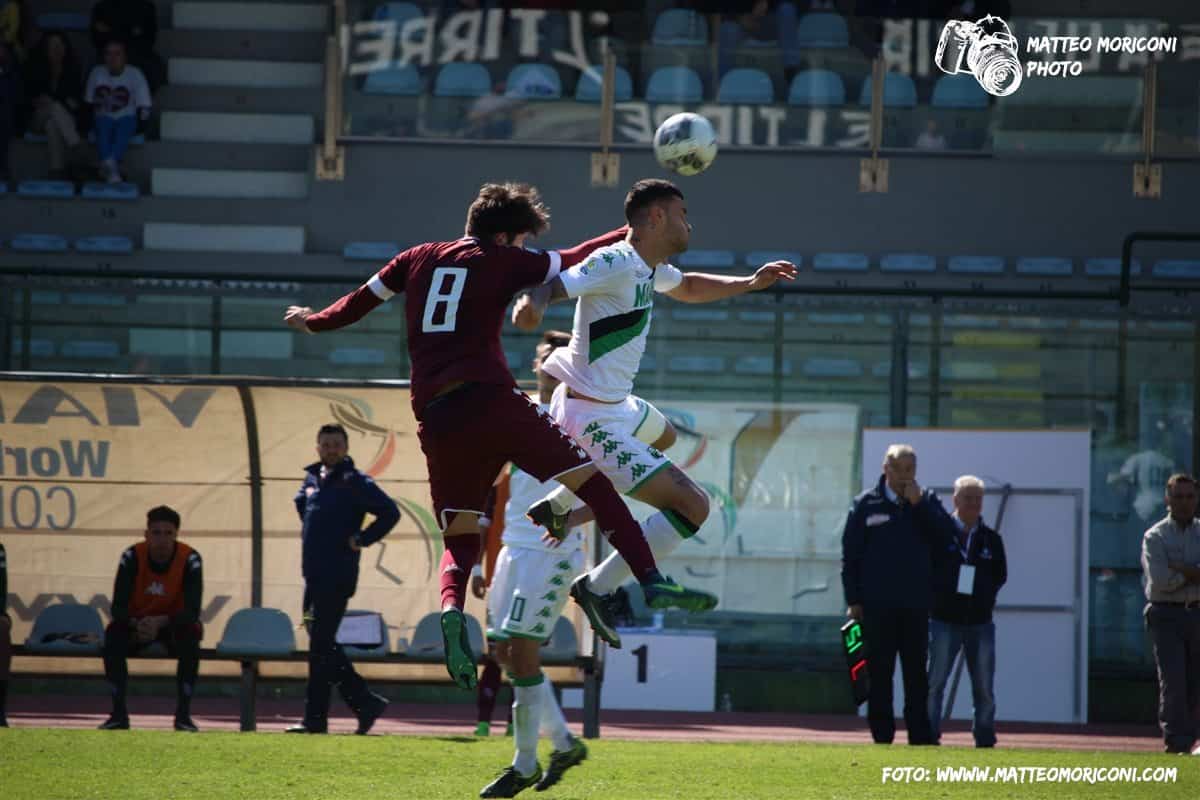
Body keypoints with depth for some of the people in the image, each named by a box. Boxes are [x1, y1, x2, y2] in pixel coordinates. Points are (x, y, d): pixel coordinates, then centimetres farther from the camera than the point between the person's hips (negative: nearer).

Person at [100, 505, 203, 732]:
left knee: (191, 634, -35)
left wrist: (160, 622, -40)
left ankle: (183, 714, -28)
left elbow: (192, 611, -24)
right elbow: (118, 608, -19)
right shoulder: (132, 557, -16)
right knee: (113, 633, -32)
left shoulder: (190, 560, -18)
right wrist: (136, 624, -40)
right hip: (136, 623, 1)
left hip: (173, 623, -1)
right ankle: (118, 713, -26)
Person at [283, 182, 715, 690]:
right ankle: (651, 581, -13)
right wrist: (632, 235, 31)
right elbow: (575, 261, 17)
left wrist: (314, 322, 48)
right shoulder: (502, 262, 7)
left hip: (435, 420, 5)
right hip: (490, 401, -5)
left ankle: (451, 609, -17)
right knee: (591, 482, 0)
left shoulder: (419, 260, 19)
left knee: (460, 537, 14)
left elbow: (361, 301, 29)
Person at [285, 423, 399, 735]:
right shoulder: (312, 478, 14)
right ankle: (366, 702, 15)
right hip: (313, 575, 8)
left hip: (336, 579, -8)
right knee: (323, 646, 9)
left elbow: (390, 512, -16)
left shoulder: (354, 483, -9)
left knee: (321, 647, -8)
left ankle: (315, 719, -4)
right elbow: (301, 502, 36)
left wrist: (362, 539, -13)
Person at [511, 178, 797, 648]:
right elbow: (551, 285, -32)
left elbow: (688, 288, 31)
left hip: (614, 406, 11)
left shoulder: (651, 269, 9)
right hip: (596, 423, -11)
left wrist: (750, 284, 23)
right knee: (693, 507, -16)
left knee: (663, 434, 42)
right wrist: (532, 303, -54)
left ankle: (559, 507, 38)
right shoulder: (615, 263, -21)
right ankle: (599, 588, -9)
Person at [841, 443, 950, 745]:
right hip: (877, 606, -1)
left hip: (916, 605, 1)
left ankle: (921, 738, 7)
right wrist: (853, 601, -3)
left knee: (917, 675, 4)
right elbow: (850, 555, 3)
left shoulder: (927, 501, 8)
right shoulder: (866, 504, 3)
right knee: (879, 675, 2)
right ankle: (882, 736, 6)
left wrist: (919, 504, -11)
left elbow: (946, 536, -7)